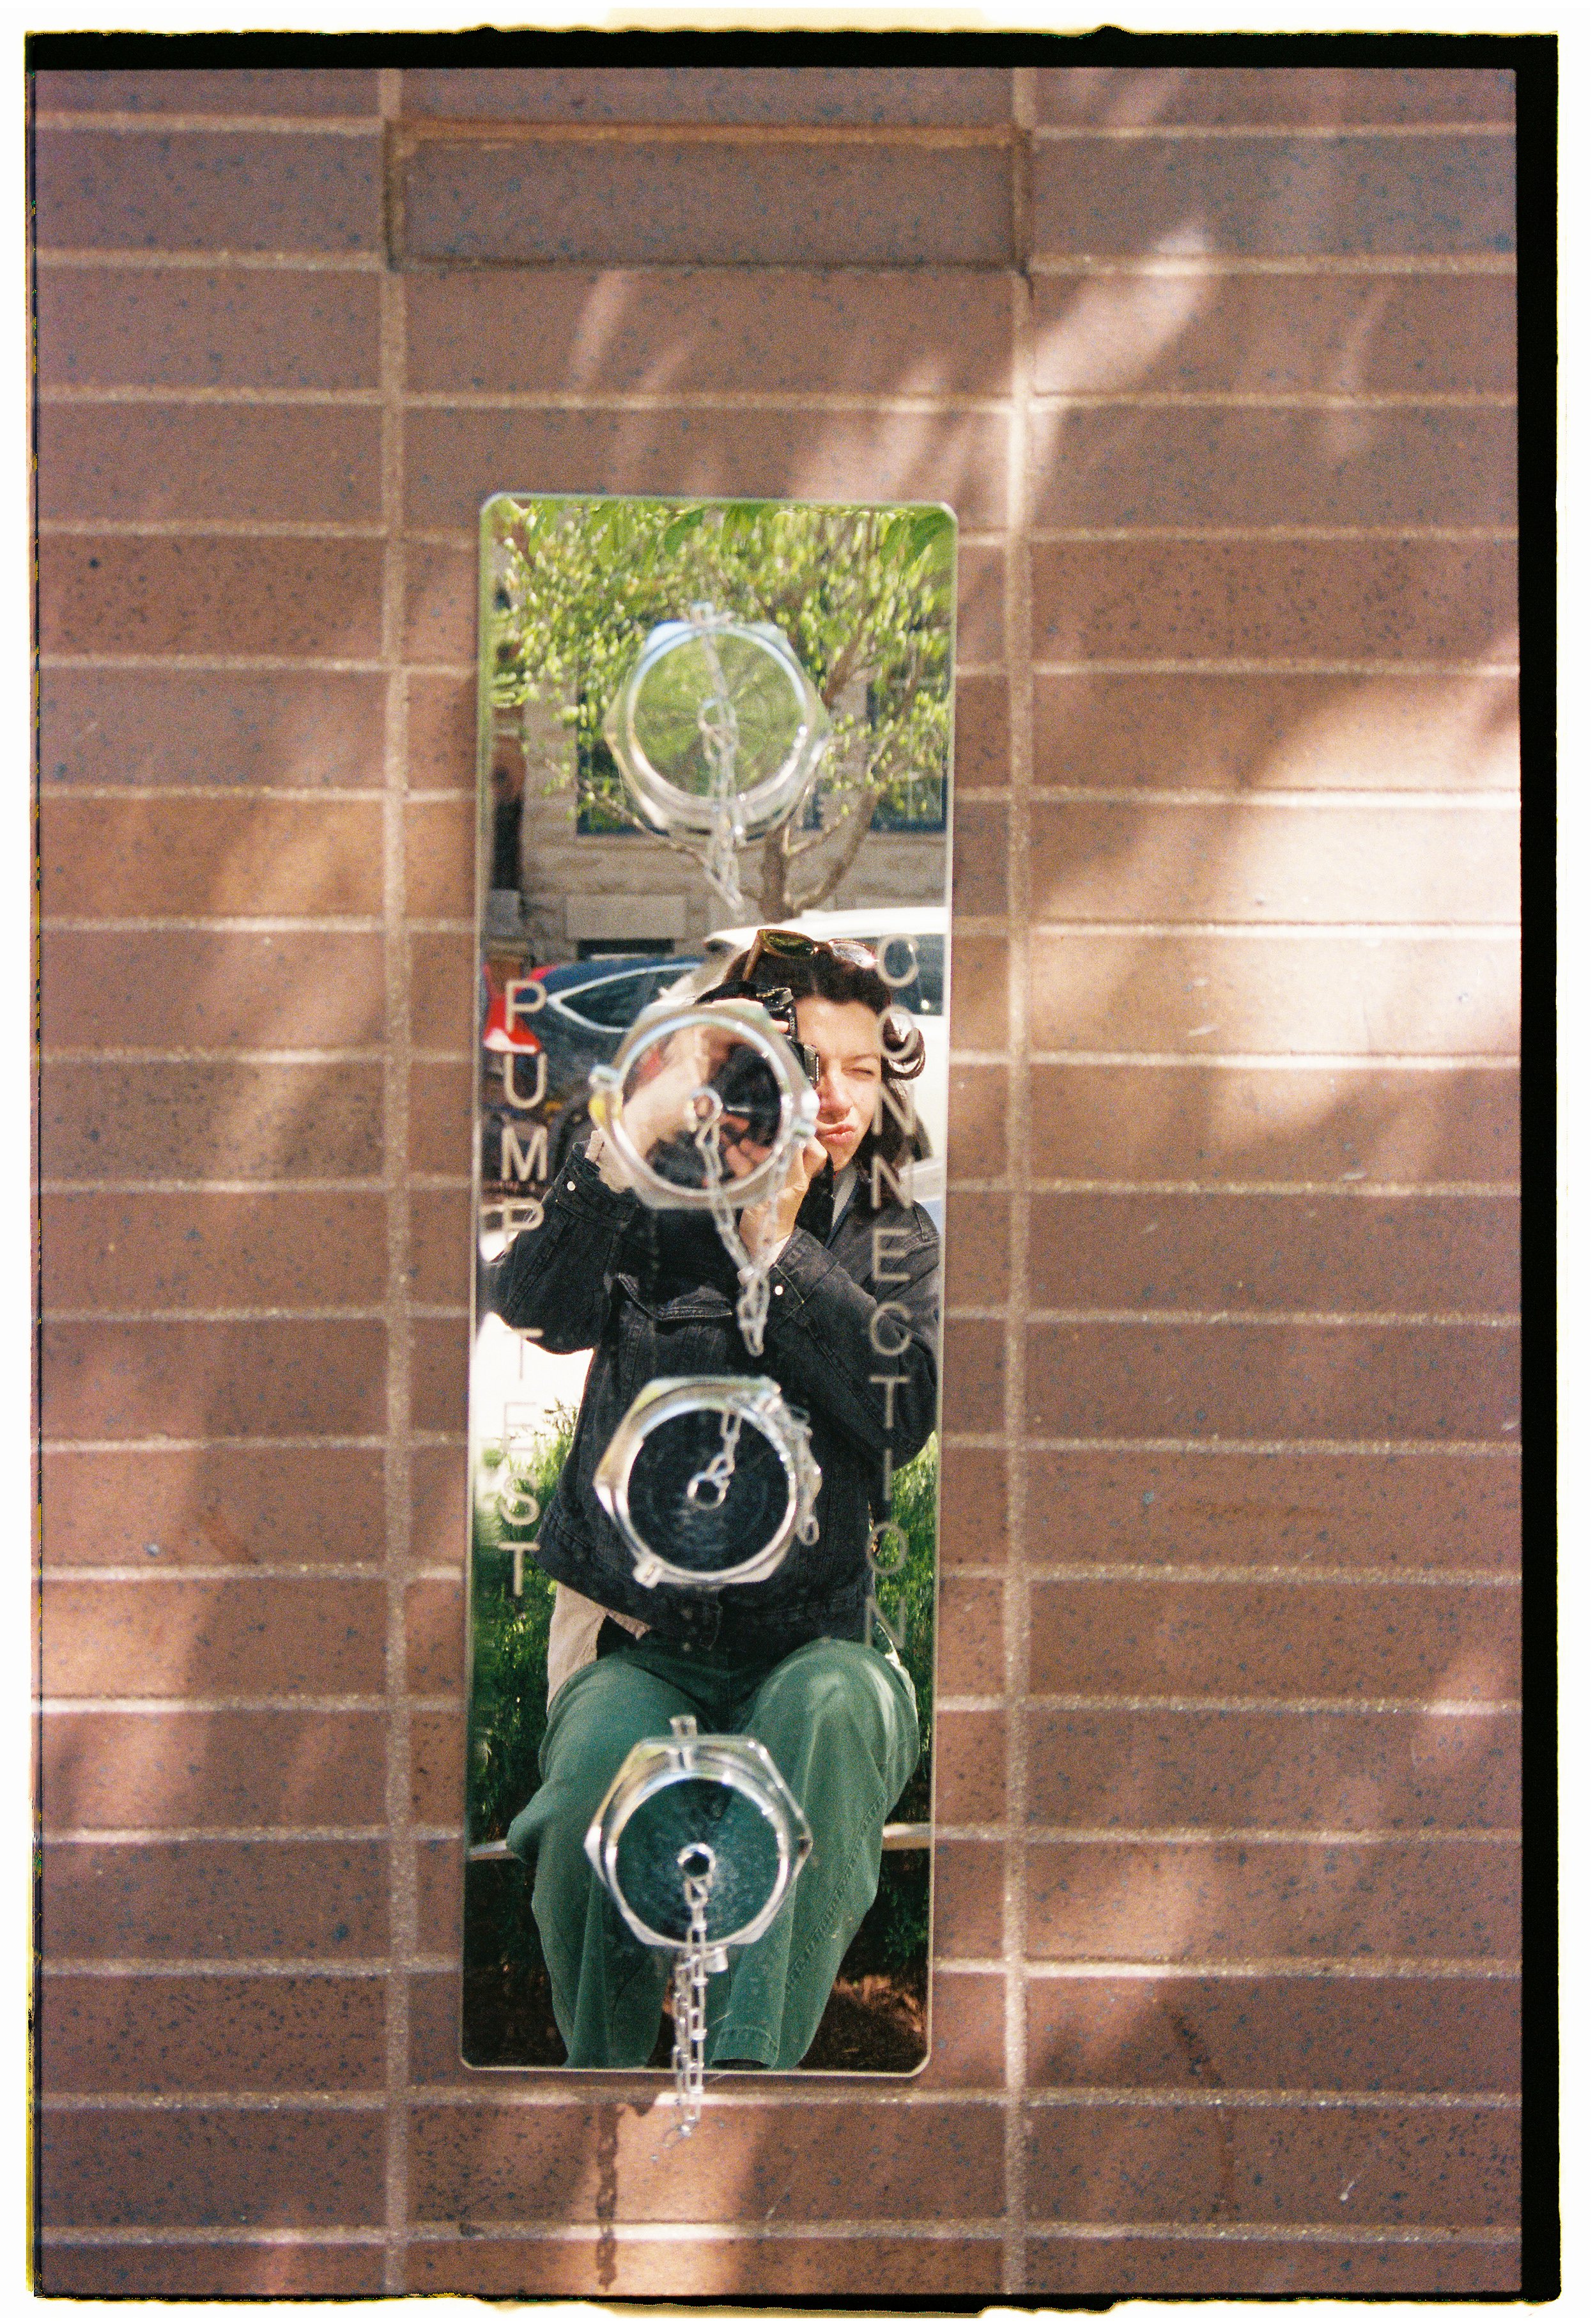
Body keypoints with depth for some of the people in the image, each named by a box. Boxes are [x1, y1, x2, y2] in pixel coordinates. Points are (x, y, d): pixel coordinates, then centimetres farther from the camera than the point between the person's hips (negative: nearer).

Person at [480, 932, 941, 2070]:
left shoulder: (895, 1238, 10)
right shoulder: (659, 1211, 5)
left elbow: (903, 1410, -8)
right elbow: (536, 1303, -15)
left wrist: (778, 1244, -13)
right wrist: (640, 1124, -23)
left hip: (812, 1637, 1)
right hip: (639, 1640, -1)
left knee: (832, 1717, -35)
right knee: (597, 1783, -32)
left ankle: (749, 2063, -29)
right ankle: (606, 2070, -6)